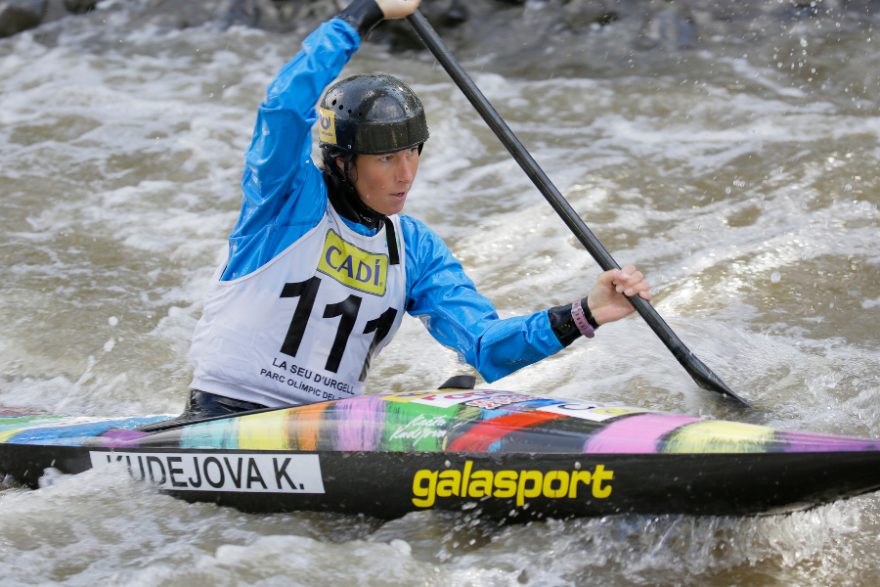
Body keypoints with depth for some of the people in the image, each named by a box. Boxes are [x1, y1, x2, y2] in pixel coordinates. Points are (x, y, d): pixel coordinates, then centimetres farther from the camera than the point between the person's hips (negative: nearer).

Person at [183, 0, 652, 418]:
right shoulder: (290, 197, -7)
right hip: (224, 418, -6)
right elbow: (288, 103, -28)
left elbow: (486, 347, -2)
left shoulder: (416, 250, 8)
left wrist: (580, 317, -17)